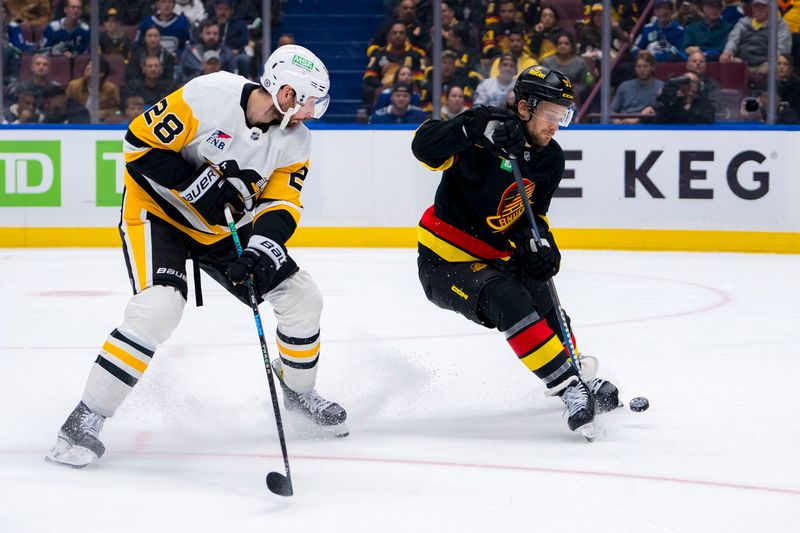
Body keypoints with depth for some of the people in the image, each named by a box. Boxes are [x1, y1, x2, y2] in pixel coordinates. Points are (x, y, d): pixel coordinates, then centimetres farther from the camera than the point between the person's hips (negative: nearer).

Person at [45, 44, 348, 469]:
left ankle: (298, 390, 30)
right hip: (157, 210, -6)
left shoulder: (295, 140, -9)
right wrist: (198, 184, -28)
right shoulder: (209, 96, -27)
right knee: (159, 307, -28)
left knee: (301, 296, 3)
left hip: (225, 226, 7)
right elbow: (141, 142, -23)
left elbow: (281, 206, -10)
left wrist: (259, 251, -29)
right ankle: (86, 418, -19)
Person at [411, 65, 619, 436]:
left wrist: (538, 241, -13)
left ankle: (577, 379, 27)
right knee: (509, 301, -26)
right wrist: (475, 129, -48)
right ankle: (570, 389, -26)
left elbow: (533, 212, 9)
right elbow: (425, 148, -33)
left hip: (493, 258, 8)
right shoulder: (488, 132, -22)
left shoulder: (551, 159, 1)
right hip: (445, 261, -8)